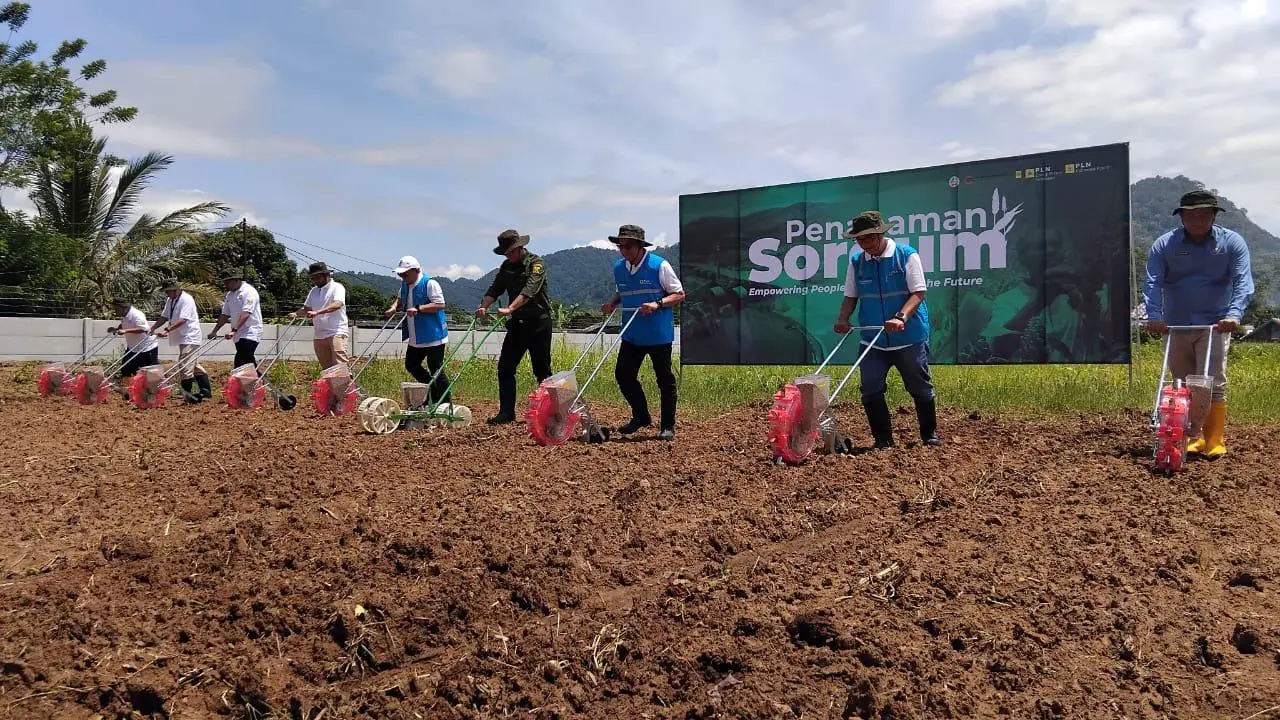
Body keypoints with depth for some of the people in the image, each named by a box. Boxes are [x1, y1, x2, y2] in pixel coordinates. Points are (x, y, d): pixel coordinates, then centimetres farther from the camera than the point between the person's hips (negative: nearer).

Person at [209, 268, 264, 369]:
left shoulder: (249, 291, -12)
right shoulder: (230, 294, 15)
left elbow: (245, 314, -23)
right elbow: (225, 315, 21)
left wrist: (234, 330, -31)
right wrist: (214, 331, 16)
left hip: (250, 333, -9)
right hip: (239, 335, 9)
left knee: (240, 364, -19)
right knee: (249, 362, 12)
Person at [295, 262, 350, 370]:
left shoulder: (337, 287, -4)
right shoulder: (313, 291, 19)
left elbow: (337, 304, -23)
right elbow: (306, 308, 27)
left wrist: (317, 312, -33)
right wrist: (296, 314, 6)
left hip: (336, 333, -7)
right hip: (319, 336, 7)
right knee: (326, 367, 8)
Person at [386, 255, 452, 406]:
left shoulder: (430, 283, -17)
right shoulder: (405, 284, 9)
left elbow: (440, 304, -23)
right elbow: (400, 299, 24)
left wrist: (418, 309, -29)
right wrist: (394, 307, 1)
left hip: (433, 336, -9)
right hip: (415, 337, 9)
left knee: (436, 371, -4)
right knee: (411, 365, 17)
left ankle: (445, 404, 6)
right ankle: (431, 389, 32)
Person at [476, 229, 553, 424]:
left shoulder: (536, 263, -11)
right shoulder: (507, 266, 11)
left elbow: (529, 291, -25)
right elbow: (495, 289, 7)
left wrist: (510, 308, -37)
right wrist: (484, 305, -13)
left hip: (539, 323, -6)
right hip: (517, 324, 7)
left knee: (542, 370, 1)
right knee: (505, 367, 1)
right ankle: (506, 413, 5)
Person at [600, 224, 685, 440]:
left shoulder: (660, 265, -10)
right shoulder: (618, 267, 6)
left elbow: (679, 295, -6)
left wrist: (657, 304, -22)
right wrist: (612, 303, 2)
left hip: (658, 334, -6)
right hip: (631, 334, 6)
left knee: (664, 378, 3)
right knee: (623, 374, 5)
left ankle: (668, 426, 15)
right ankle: (640, 416, 24)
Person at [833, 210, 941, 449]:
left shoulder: (907, 255, -8)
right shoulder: (856, 261, 3)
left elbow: (918, 293, -13)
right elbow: (851, 296, 8)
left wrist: (901, 318, -28)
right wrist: (843, 319, -11)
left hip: (909, 338, -3)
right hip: (872, 340, 3)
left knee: (920, 389, 11)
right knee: (871, 392, -2)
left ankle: (930, 434, 30)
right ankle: (883, 440, 12)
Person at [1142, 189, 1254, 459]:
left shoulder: (1232, 242, -3)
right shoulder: (1164, 245, -3)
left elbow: (1243, 281, -12)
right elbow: (1153, 282, -11)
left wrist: (1234, 314, -29)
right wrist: (1154, 315, -26)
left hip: (1215, 324, -2)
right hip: (1175, 325, 2)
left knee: (1213, 384, -9)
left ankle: (1214, 442, -1)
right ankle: (1191, 438, 21)